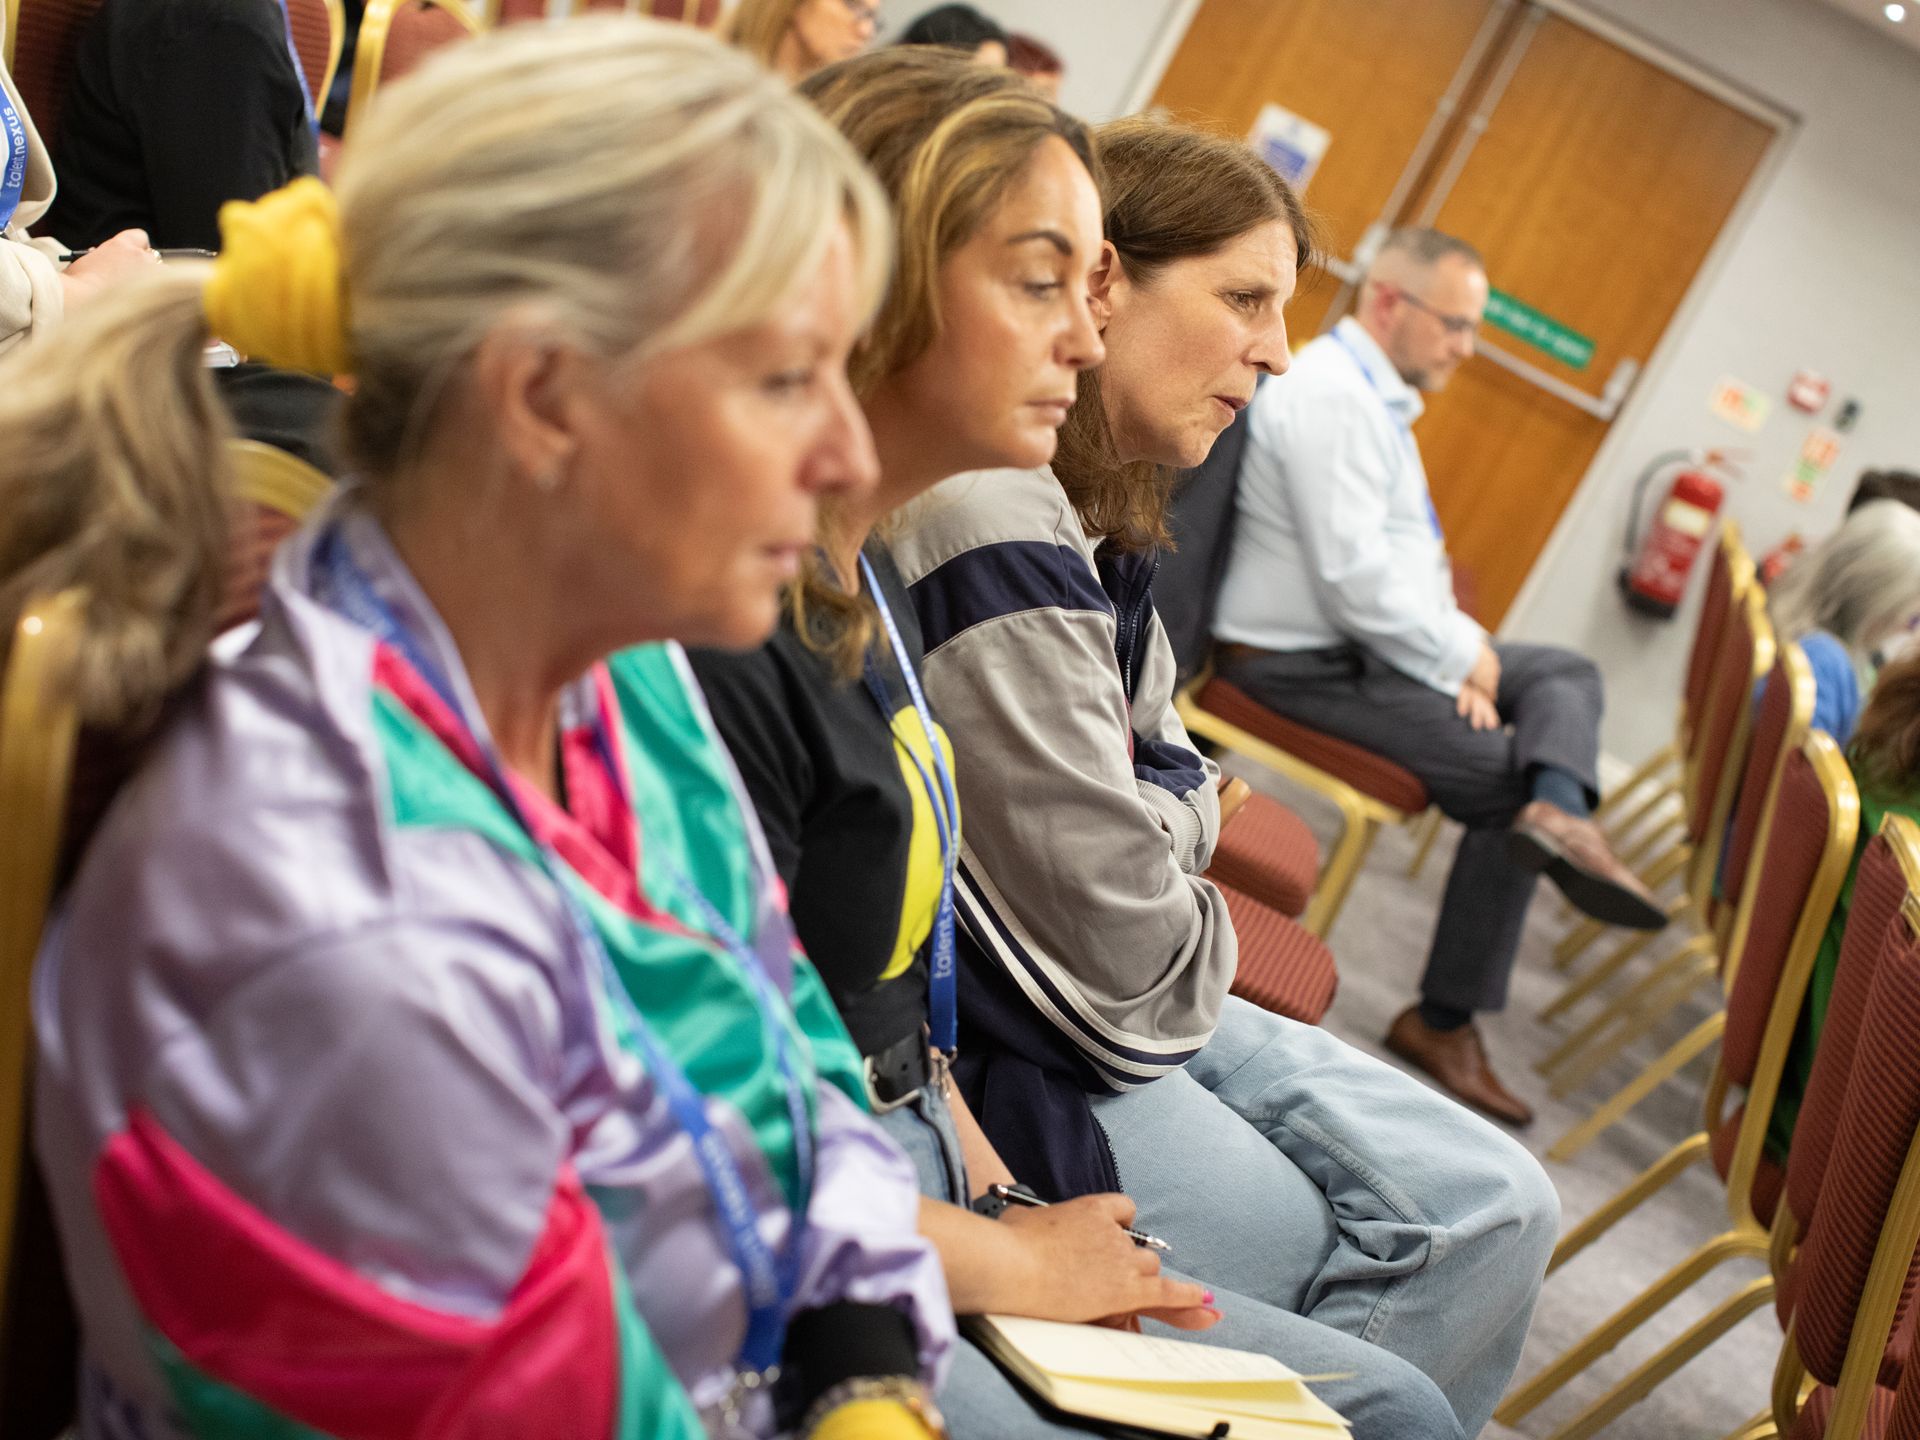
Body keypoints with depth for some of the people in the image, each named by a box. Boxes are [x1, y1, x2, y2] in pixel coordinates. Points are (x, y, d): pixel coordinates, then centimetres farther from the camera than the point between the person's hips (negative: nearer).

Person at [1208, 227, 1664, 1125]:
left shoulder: (1374, 394, 15)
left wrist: (1455, 649, -1)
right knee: (1505, 778, -12)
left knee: (1567, 673, 7)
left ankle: (1558, 815, -24)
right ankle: (1445, 1021, -2)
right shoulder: (1332, 395, -19)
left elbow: (1404, 552, 17)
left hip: (1369, 642, 11)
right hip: (1303, 664, -11)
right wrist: (1463, 656, -13)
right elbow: (1354, 580, -26)